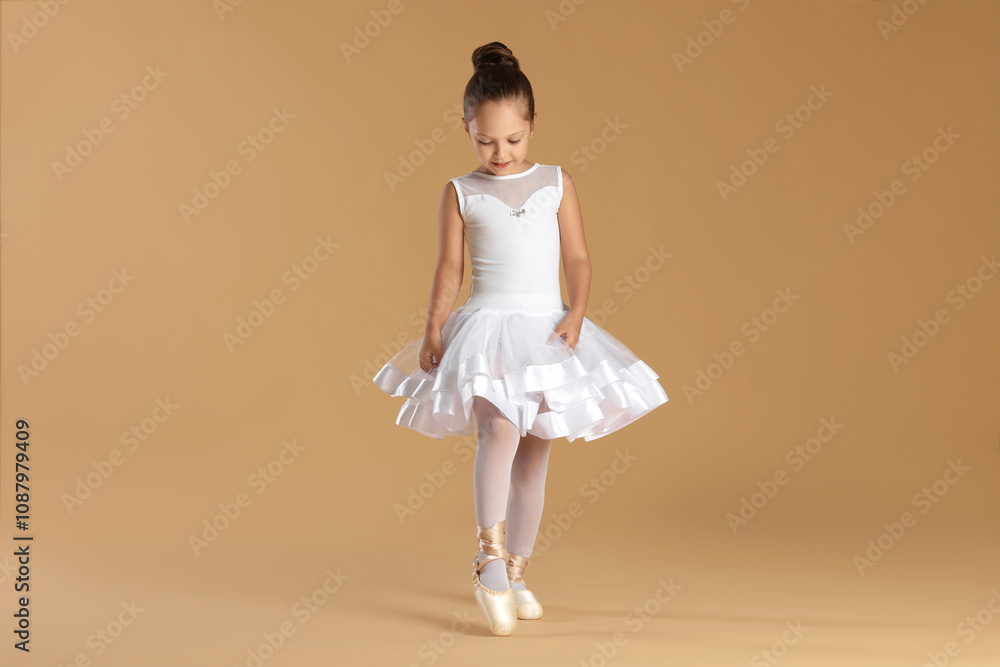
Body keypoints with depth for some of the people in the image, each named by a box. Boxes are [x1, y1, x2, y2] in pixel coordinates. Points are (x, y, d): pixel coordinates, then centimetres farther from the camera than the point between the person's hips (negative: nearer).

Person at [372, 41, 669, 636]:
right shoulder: (461, 193, 3)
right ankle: (491, 556, -19)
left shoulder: (557, 183, 5)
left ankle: (516, 573, 18)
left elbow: (577, 258, 3)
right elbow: (450, 269, 2)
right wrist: (434, 328, -9)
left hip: (548, 330, 3)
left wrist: (576, 315, -11)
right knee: (499, 427, -26)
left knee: (535, 451, 7)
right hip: (488, 327, -2)